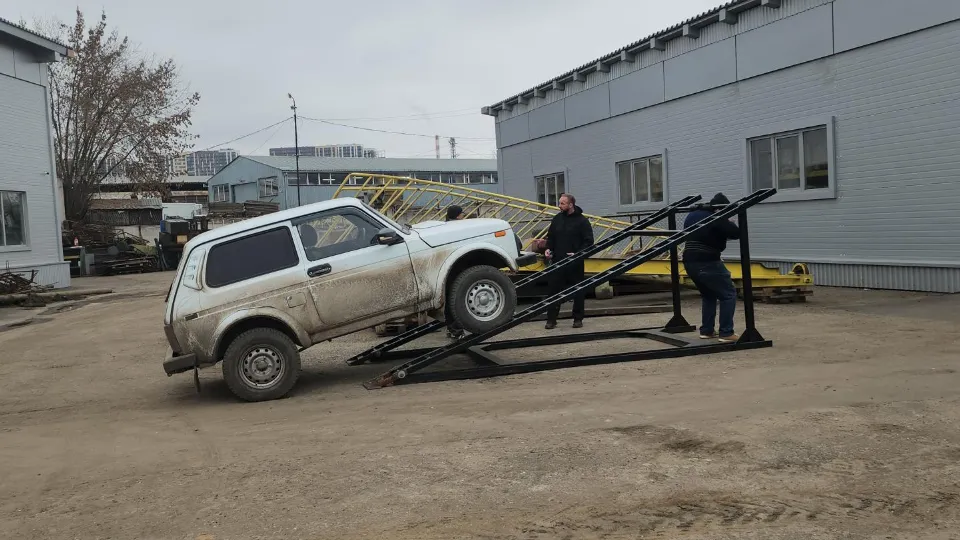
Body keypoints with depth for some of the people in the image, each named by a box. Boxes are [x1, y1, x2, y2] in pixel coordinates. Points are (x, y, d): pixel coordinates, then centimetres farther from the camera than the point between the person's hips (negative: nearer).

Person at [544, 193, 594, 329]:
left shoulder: (582, 221, -5)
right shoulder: (557, 219, 9)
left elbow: (589, 241, -6)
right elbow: (550, 237, 19)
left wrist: (578, 254, -19)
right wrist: (548, 249, 0)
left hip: (575, 263, -4)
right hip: (557, 261, 4)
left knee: (578, 292, 5)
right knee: (554, 289, 2)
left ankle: (578, 319, 16)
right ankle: (551, 319, 8)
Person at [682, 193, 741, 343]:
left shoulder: (691, 215, 16)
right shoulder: (717, 219, -10)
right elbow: (736, 233, -8)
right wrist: (730, 224, 14)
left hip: (689, 262, 8)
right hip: (707, 263, -8)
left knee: (708, 295, 25)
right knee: (728, 294, 3)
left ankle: (706, 330, 23)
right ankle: (726, 333, -2)